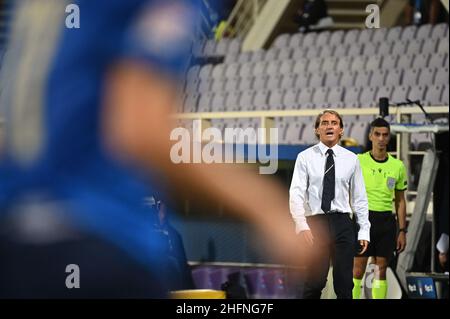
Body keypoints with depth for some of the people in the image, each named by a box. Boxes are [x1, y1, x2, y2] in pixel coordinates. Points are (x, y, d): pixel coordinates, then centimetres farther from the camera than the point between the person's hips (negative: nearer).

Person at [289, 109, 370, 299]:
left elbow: (359, 198, 10)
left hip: (343, 224, 2)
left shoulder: (351, 159, 8)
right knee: (314, 283, -3)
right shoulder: (305, 157, 1)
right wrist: (302, 226, -17)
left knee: (344, 285, 3)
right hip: (315, 223, -2)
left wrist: (364, 230, 4)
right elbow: (296, 194, -5)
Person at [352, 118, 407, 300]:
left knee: (381, 271, 4)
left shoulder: (397, 166, 7)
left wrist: (402, 231, 9)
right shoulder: (358, 161, -1)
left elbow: (400, 201, 13)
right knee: (358, 270, -5)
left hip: (387, 221, 3)